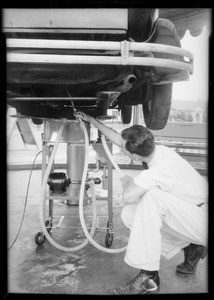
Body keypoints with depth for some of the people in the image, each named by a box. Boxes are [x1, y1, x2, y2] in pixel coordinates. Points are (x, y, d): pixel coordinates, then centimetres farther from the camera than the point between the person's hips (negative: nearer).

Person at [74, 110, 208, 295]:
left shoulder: (160, 169, -32)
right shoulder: (157, 149, -5)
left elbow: (128, 196, -36)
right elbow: (118, 139, 6)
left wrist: (128, 182, -11)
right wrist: (91, 119, 14)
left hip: (202, 223, -9)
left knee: (151, 195, -32)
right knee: (129, 214, -3)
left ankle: (148, 276, -23)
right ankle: (191, 248, 10)